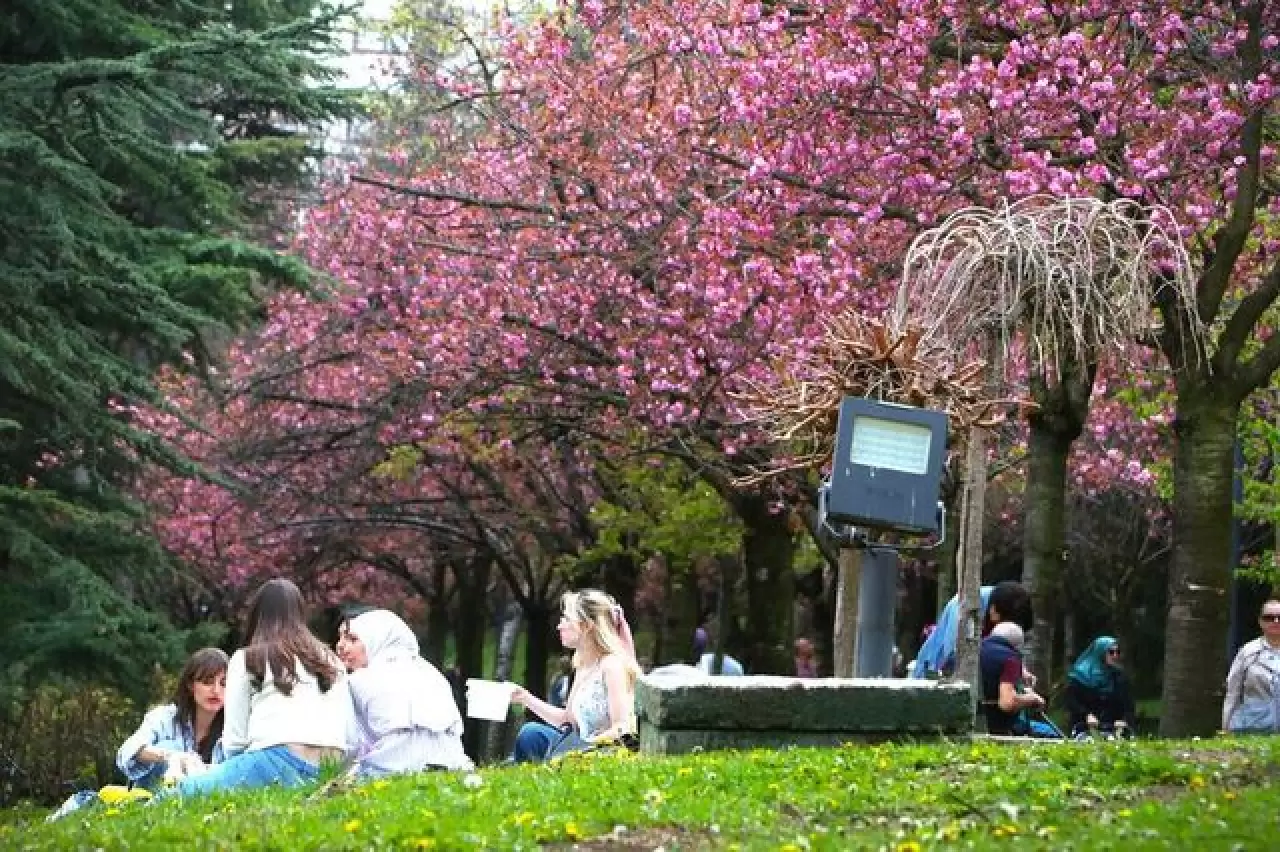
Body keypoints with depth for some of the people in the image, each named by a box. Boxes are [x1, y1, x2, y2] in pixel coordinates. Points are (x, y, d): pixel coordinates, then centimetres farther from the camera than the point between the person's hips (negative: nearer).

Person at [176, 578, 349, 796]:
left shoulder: (246, 659, 15)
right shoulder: (331, 660, 25)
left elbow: (234, 738, 10)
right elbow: (345, 730, 18)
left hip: (280, 760, -5)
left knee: (186, 789, 6)